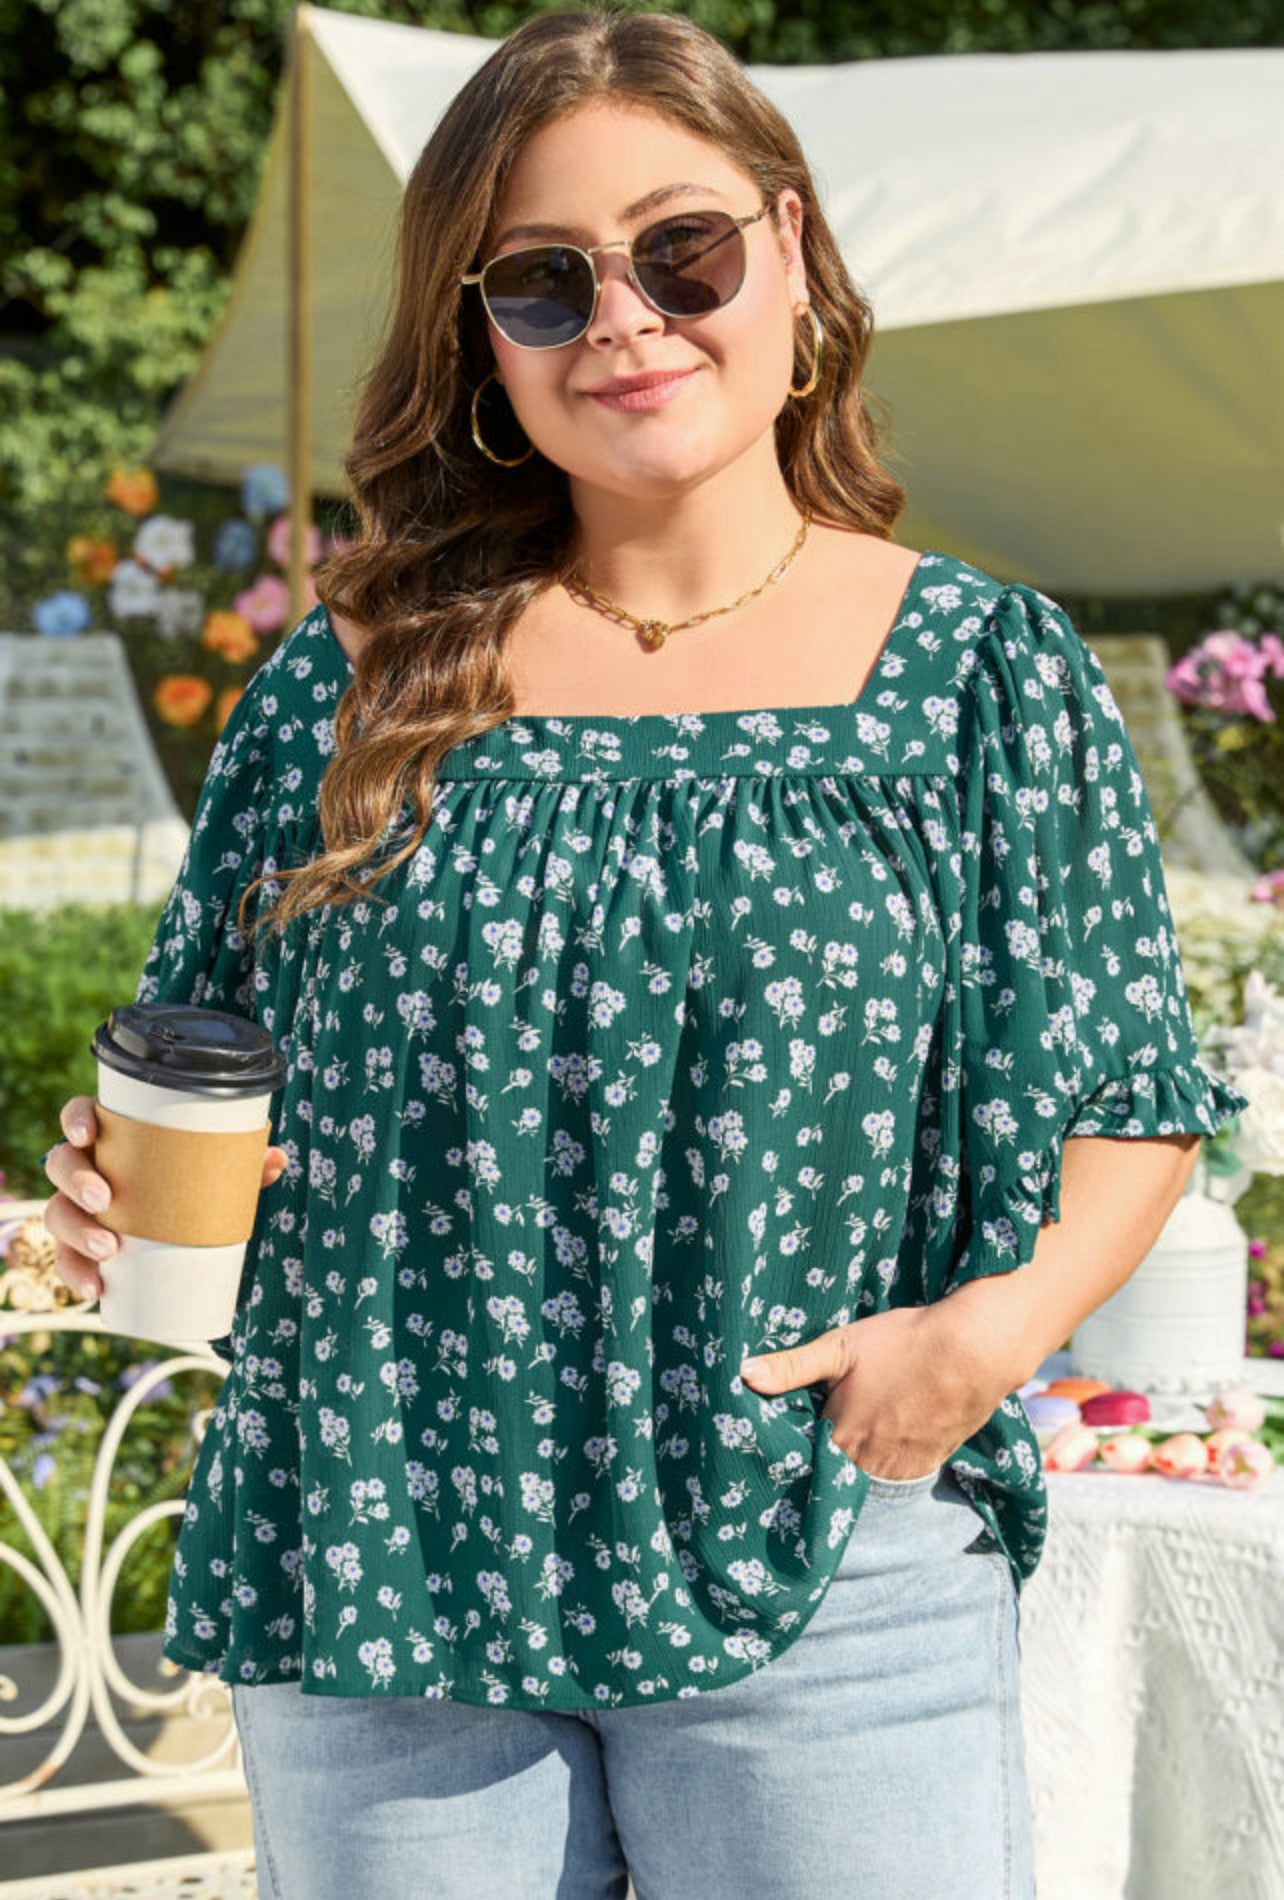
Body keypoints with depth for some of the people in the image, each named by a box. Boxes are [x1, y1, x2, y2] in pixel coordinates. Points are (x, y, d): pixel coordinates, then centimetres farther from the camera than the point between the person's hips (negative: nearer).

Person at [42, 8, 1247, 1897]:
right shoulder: (354, 682, 6)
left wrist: (996, 1325, -13)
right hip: (375, 1566, 2)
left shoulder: (988, 673, 2)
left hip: (830, 1585, -1)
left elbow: (1132, 1105, 4)